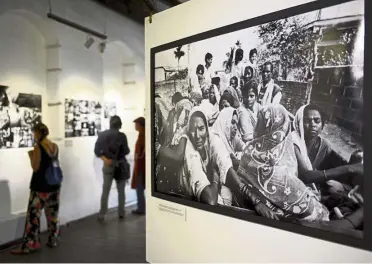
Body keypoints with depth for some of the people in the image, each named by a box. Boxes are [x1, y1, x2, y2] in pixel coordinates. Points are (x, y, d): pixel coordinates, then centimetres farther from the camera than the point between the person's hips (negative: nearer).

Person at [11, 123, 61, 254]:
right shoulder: (55, 146, 4)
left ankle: (29, 245, 12)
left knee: (33, 215, 4)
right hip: (54, 185, 7)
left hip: (40, 187, -6)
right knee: (53, 214, 13)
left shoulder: (38, 147, -15)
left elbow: (35, 168, -13)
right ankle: (53, 240, 23)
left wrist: (31, 156, 1)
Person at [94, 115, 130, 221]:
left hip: (108, 165, 3)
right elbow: (126, 151, -10)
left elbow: (96, 150, -4)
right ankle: (121, 213, 17)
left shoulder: (102, 134, 1)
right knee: (121, 191, 10)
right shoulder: (121, 136, -11)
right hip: (120, 165, -2)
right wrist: (128, 149, 10)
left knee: (105, 191, 8)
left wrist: (104, 159, -10)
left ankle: (102, 214, 9)